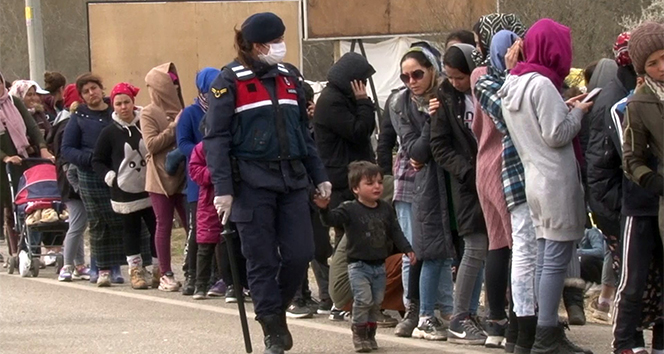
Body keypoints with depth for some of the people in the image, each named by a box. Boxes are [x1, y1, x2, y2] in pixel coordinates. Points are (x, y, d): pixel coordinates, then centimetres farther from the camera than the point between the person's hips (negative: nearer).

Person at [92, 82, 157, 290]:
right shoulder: (109, 133, -2)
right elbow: (98, 161, 6)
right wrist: (110, 177, -7)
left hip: (150, 189, 1)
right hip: (125, 192, -1)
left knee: (156, 228, 2)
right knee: (131, 230, 7)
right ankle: (135, 270, 16)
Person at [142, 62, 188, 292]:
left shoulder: (180, 111, 10)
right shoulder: (148, 114, -3)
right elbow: (151, 144, -13)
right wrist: (174, 128, -13)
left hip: (182, 176, 4)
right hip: (161, 177, -4)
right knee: (164, 225, 0)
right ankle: (165, 275, 5)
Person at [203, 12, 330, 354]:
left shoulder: (288, 78, 13)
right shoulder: (230, 81, -5)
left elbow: (303, 131, 20)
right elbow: (216, 138, -8)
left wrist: (319, 175, 15)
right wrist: (222, 188, -15)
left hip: (291, 179, 5)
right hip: (252, 183, -5)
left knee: (300, 254, -1)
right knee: (262, 261, -1)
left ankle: (276, 309, 23)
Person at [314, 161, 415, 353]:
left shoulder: (386, 209, 7)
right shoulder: (350, 210, -8)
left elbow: (395, 232, 12)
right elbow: (332, 219, -22)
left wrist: (407, 249, 3)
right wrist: (324, 209, -42)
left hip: (379, 265, 5)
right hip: (358, 265, -5)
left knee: (376, 301, 9)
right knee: (363, 299, -14)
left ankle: (370, 334, 23)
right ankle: (359, 334, 1)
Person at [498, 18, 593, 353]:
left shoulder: (512, 86, 13)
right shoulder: (543, 85, -16)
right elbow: (557, 135, -16)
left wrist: (565, 110, 12)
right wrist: (577, 112, -2)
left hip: (535, 181, 10)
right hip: (556, 182, -10)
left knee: (546, 257, 12)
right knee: (556, 258, -6)